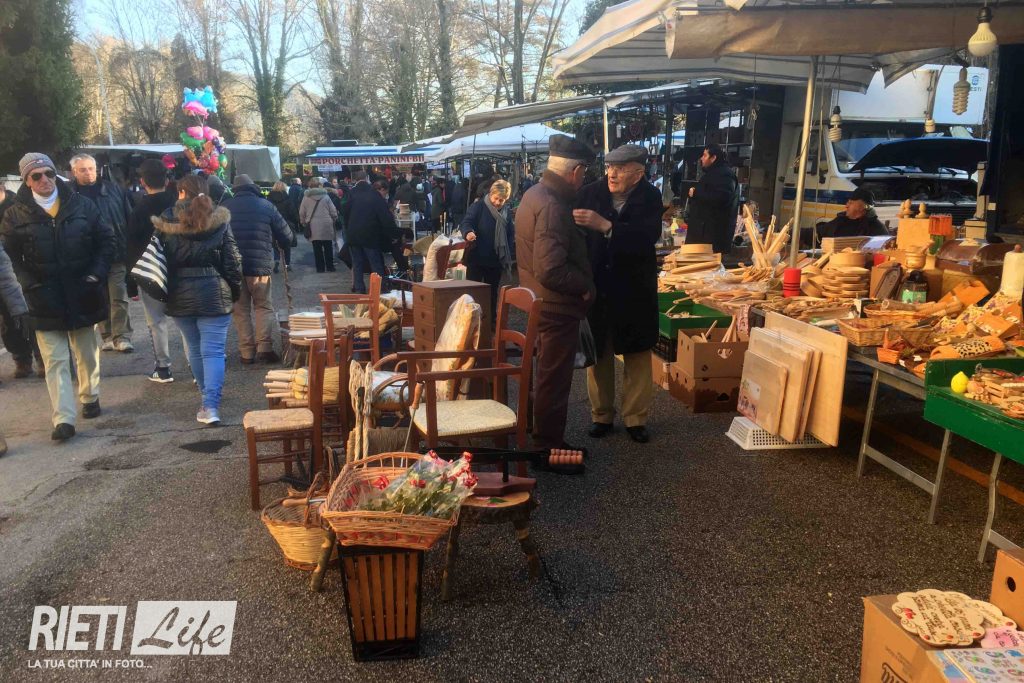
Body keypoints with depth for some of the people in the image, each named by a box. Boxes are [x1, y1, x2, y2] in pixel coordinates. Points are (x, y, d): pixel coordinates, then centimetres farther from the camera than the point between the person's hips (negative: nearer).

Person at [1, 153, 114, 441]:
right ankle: (63, 419, -3)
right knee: (55, 361, -3)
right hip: (45, 300, -1)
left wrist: (97, 273, -5)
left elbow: (107, 240, 5)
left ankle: (90, 397, 38)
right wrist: (29, 284, -10)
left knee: (87, 353, 17)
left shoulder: (81, 205, 0)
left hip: (83, 295, 2)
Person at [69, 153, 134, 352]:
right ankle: (107, 336, 18)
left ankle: (122, 336, 4)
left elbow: (130, 218, 7)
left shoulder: (112, 189, 6)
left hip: (117, 253, 0)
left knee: (119, 298, 0)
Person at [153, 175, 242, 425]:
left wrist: (163, 291, 13)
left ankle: (208, 397, 30)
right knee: (213, 350, -3)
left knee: (195, 349, 17)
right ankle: (211, 405, -13)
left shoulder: (167, 221, 0)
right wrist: (235, 289, 7)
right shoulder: (219, 220, -3)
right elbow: (232, 259, -3)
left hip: (180, 294, 2)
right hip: (214, 292, -2)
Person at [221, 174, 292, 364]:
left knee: (240, 309, 10)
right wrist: (276, 242, 25)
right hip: (260, 264, -1)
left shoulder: (225, 207, 4)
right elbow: (286, 236, 3)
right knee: (264, 306, 11)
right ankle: (265, 347, -3)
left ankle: (247, 352, 8)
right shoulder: (265, 205, 1)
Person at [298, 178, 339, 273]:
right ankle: (330, 267, 11)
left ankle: (320, 268, 5)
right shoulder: (326, 196, 0)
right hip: (326, 226, 0)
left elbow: (301, 213, 4)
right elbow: (333, 211, -1)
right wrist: (334, 220, 15)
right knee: (328, 247, 8)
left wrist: (304, 222, 18)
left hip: (313, 227, 0)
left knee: (317, 248, 4)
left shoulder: (306, 198, 1)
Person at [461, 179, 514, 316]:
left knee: (493, 292, 14)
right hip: (477, 258, -4)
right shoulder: (479, 206, -7)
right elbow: (466, 222, -17)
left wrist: (507, 255, 0)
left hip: (496, 260, 5)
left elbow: (511, 235, 11)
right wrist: (468, 232, -40)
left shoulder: (506, 212, 8)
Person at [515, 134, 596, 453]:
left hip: (541, 303, 10)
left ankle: (546, 440, 35)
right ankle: (548, 447, 16)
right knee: (554, 380, 3)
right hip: (557, 307, -10)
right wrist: (585, 286, -17)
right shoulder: (552, 207, -24)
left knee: (549, 376, 21)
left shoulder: (534, 194, 7)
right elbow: (550, 270, -31)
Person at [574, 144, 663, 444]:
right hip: (596, 287, 1)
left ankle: (636, 418, 23)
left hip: (634, 290, -1)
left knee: (637, 355, 9)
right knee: (598, 353, 11)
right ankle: (601, 415, 26)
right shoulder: (591, 192, -6)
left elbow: (649, 235, -25)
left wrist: (605, 225, -35)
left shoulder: (650, 197, -9)